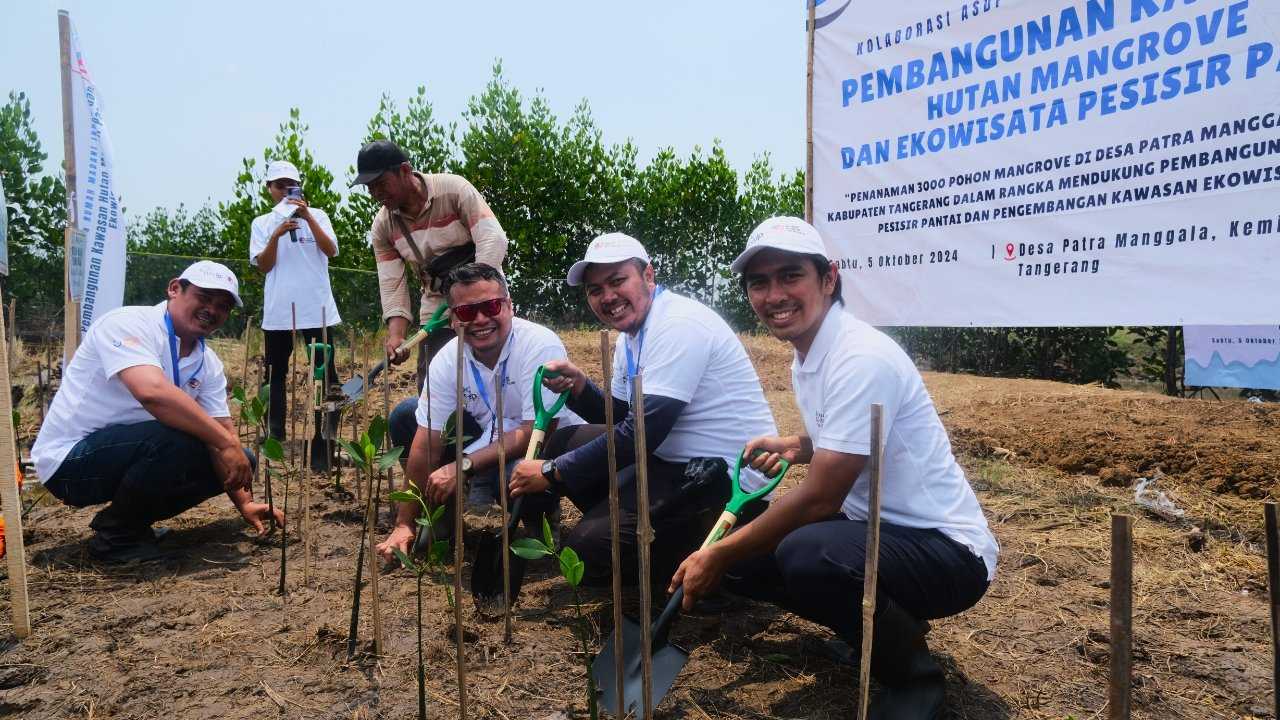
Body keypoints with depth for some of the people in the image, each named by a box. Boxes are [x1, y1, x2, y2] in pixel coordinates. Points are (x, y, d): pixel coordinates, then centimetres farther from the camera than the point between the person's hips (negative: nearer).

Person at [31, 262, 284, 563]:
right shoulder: (128, 324, -20)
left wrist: (245, 503, -14)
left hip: (130, 453, 8)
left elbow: (222, 431, -2)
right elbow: (152, 392, -38)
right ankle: (116, 536, -8)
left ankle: (127, 519, 10)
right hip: (69, 459, -8)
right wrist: (226, 443, -35)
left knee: (240, 460, 0)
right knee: (179, 441, -32)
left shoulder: (209, 364, 2)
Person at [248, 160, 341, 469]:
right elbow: (263, 266, 0)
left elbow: (331, 251, -7)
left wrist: (307, 216, -15)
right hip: (278, 311, 2)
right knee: (276, 375, 8)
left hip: (317, 309, -1)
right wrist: (276, 235, -15)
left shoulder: (316, 215, 7)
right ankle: (274, 441, 16)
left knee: (325, 375, -3)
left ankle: (323, 448, 1)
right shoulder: (262, 223, 10)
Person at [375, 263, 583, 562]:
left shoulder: (541, 346, -26)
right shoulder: (447, 359, -11)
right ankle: (441, 518, 8)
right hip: (491, 442, 6)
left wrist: (463, 465, -32)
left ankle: (540, 521, -2)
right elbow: (426, 446, -11)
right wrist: (403, 525, -12)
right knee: (404, 416, -5)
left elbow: (536, 433, -29)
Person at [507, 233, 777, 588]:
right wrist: (578, 386, -2)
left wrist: (552, 473, -17)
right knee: (564, 442, 10)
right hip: (675, 460, 10)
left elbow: (643, 432, -24)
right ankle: (633, 532, 10)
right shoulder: (631, 334, 12)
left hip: (726, 478, -10)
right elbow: (621, 416, 19)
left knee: (590, 547, -18)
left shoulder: (679, 324, -19)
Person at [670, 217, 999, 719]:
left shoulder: (861, 358, -24)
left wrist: (718, 556, -16)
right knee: (740, 553, 4)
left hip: (946, 548, -9)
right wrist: (797, 445, 6)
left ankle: (913, 674, -7)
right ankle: (887, 623, 15)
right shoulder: (805, 360, 5)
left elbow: (819, 498, -25)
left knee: (806, 554, -36)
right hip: (875, 528, 9)